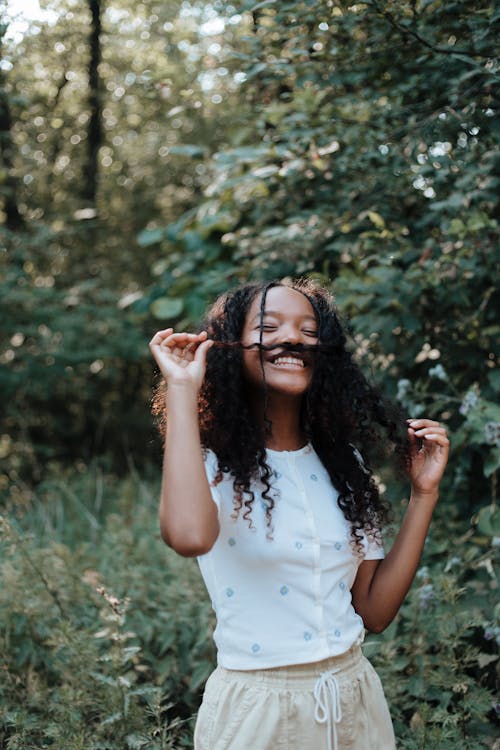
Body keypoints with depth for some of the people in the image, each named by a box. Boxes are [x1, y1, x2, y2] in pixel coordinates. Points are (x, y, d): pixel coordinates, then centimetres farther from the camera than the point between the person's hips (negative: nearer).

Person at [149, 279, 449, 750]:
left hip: (355, 698, 5)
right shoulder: (214, 463, -10)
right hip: (255, 708, -4)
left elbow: (375, 611, 0)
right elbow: (188, 536, -36)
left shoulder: (343, 464, 4)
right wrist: (182, 390, -27)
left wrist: (423, 493, -4)